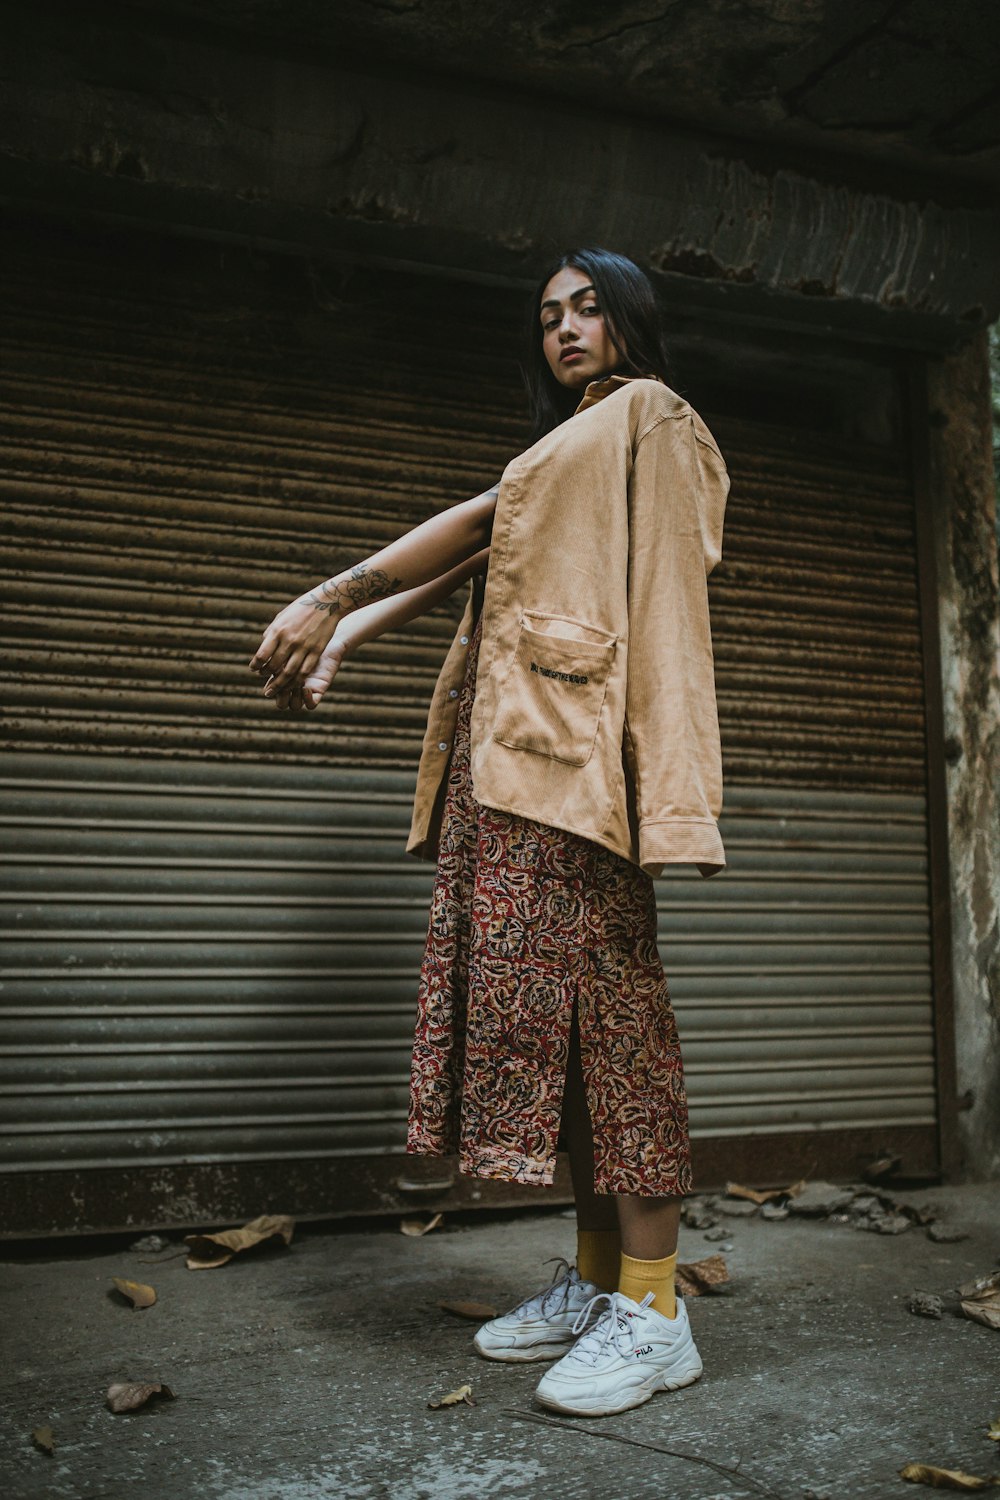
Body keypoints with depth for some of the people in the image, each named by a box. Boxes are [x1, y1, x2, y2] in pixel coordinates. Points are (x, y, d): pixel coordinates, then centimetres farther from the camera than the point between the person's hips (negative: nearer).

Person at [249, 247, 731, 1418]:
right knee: (559, 997, 5)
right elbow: (466, 560, 18)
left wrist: (328, 597, -5)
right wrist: (336, 643, 4)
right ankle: (596, 1281, 11)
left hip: (571, 746, -8)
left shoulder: (643, 413, 6)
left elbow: (486, 519, -3)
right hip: (513, 752, 9)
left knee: (597, 992, -12)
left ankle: (654, 1311, -8)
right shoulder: (567, 456, 31)